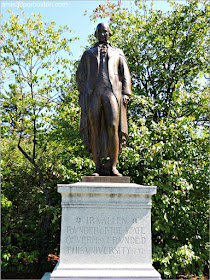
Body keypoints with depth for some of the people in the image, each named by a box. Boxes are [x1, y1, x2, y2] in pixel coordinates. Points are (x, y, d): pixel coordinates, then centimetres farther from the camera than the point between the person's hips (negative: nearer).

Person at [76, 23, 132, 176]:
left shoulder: (118, 53, 25)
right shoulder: (88, 53, 27)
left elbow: (125, 74, 15)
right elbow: (80, 75, 20)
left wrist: (125, 93, 0)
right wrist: (81, 93, 5)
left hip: (112, 92, -1)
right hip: (93, 93, 1)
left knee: (113, 127, -16)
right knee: (94, 129, -7)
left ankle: (113, 167, -12)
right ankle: (98, 168, -3)